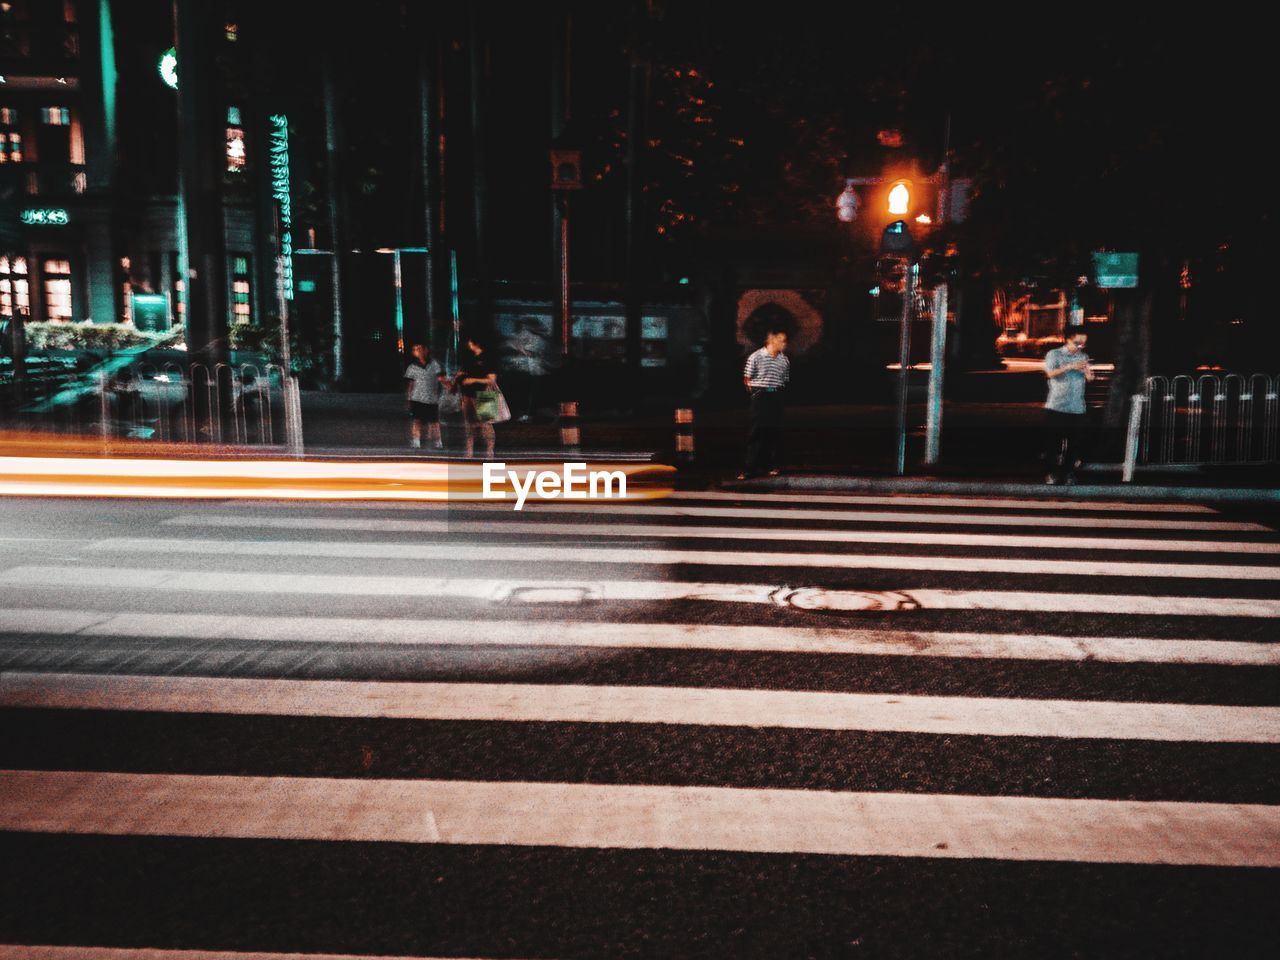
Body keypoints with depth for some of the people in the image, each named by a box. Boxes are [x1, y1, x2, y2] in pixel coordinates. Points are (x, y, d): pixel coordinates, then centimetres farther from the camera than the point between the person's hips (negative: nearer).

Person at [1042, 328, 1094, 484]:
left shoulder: (1084, 357, 13)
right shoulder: (1054, 354, 1)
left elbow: (1090, 378, 5)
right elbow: (1050, 373, -16)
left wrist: (1087, 370, -16)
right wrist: (1070, 367, -25)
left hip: (1077, 408, 3)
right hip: (1056, 407, -3)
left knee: (1074, 442, 1)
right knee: (1053, 441, 0)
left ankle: (1069, 473, 9)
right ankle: (1053, 473, 9)